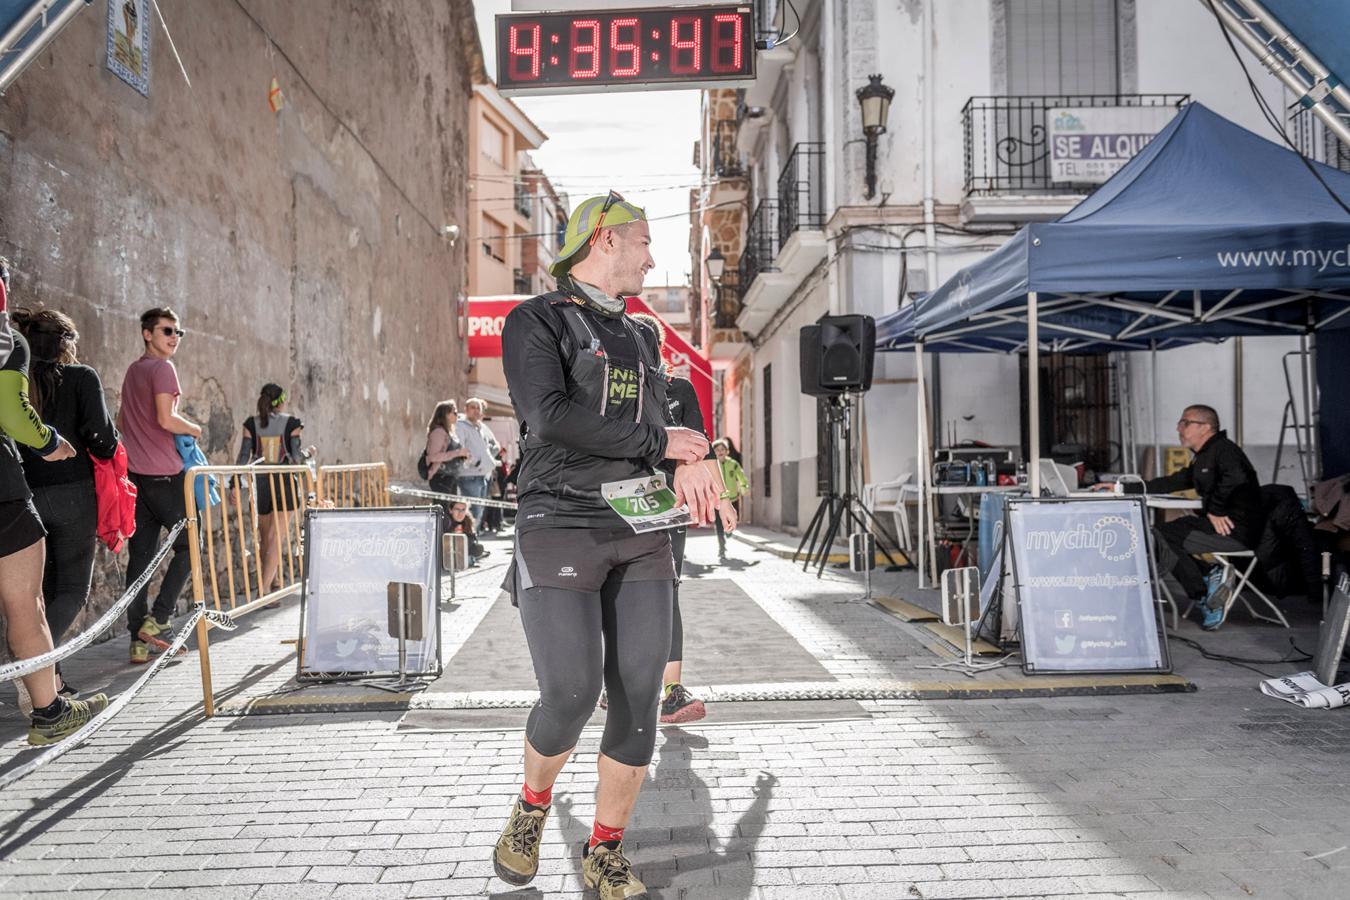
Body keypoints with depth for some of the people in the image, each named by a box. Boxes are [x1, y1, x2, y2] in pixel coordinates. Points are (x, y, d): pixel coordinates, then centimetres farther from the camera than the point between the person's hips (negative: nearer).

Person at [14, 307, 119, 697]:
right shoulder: (82, 377, -4)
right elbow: (102, 437, -12)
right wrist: (109, 453, 8)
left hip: (24, 495, 5)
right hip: (71, 493, -4)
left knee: (52, 586, 17)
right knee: (73, 589, 4)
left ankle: (51, 677, 17)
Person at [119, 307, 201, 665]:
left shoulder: (132, 370, 20)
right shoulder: (162, 368, -8)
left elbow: (121, 423, 28)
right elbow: (166, 419, -19)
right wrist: (194, 429, -3)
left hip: (137, 473, 8)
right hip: (164, 473, -8)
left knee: (141, 554, 6)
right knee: (189, 544, 2)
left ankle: (138, 640, 8)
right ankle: (158, 621, -5)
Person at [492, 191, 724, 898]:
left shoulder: (640, 340, 20)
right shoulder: (534, 321, -1)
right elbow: (551, 416, -17)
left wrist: (691, 462, -6)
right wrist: (660, 441, -11)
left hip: (640, 535, 6)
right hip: (560, 529, -6)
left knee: (638, 698, 0)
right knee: (572, 694, -16)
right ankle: (531, 807, 18)